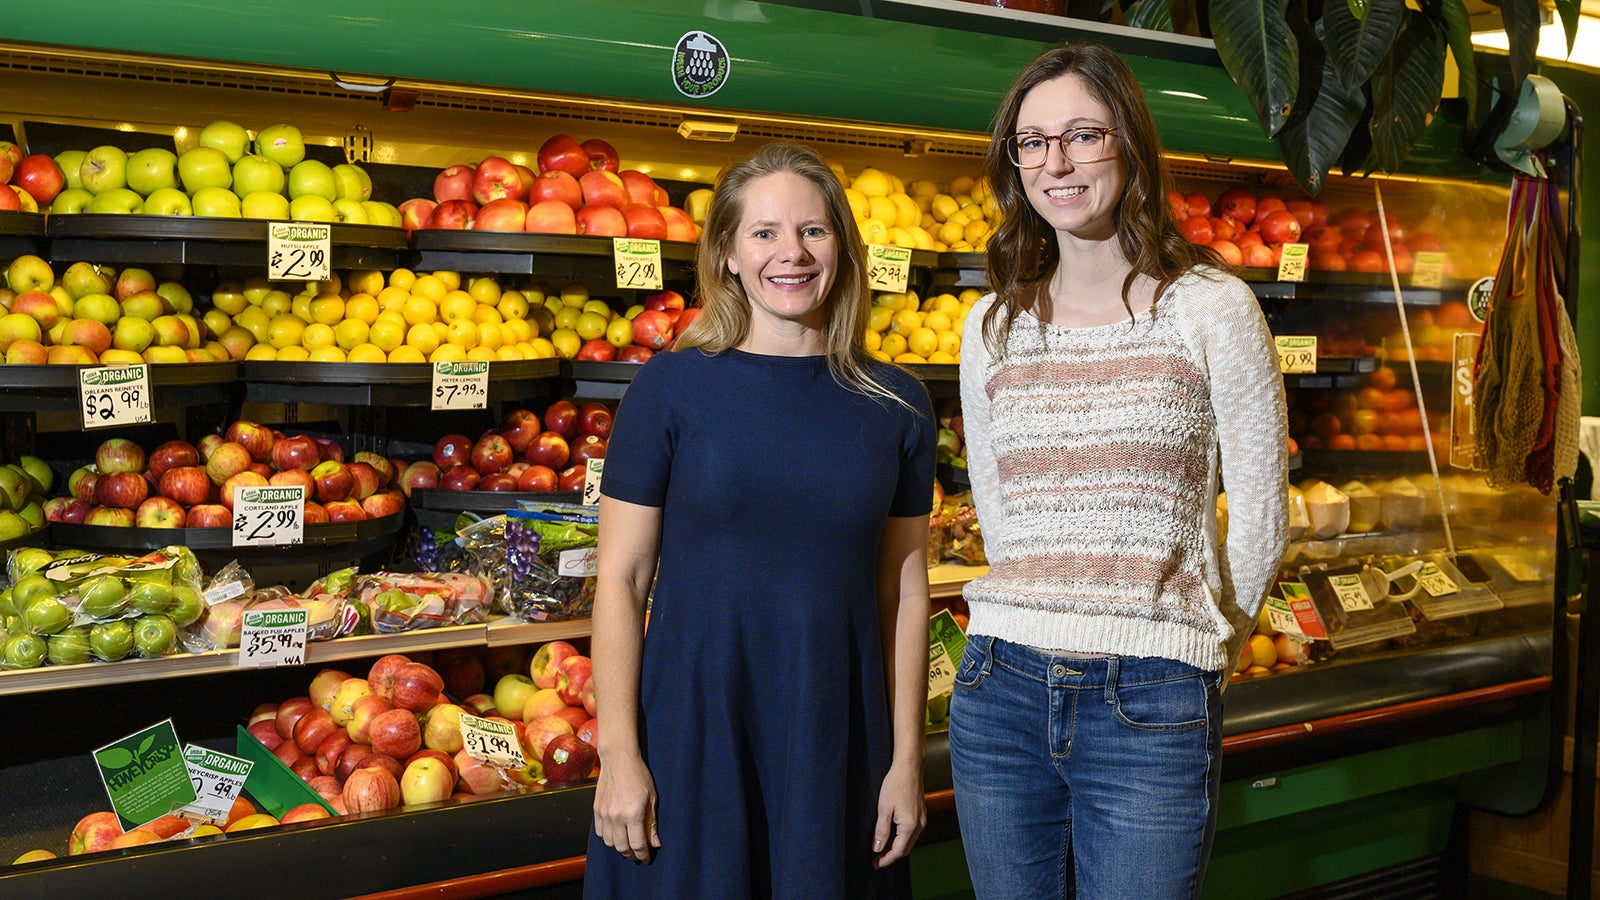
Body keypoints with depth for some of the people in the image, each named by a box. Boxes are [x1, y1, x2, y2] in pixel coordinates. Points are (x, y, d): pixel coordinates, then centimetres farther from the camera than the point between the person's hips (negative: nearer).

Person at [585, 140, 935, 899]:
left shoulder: (895, 405, 2)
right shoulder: (672, 388, -5)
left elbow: (905, 591, 5)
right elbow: (621, 580, -4)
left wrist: (907, 758, 2)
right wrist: (618, 754, -9)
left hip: (838, 741, 2)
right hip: (692, 733, -2)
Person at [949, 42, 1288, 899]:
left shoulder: (1210, 308, -3)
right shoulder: (992, 326, 8)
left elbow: (1259, 514, 2)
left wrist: (1205, 642, 9)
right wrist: (1043, 614, 13)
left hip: (1151, 703, -4)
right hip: (1002, 692, 4)